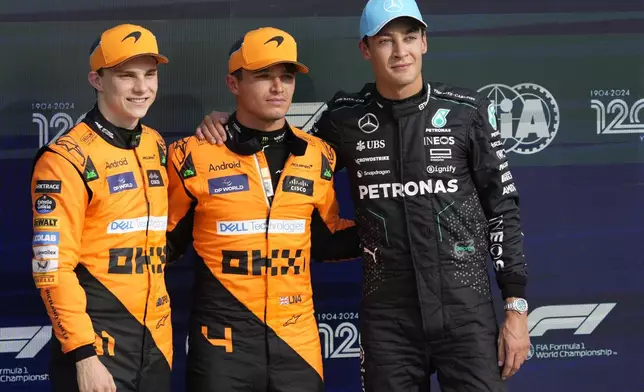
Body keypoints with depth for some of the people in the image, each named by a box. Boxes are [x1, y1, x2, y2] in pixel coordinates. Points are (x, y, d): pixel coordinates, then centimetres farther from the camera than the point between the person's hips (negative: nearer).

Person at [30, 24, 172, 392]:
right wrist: (83, 353, -19)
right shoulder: (67, 158, -12)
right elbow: (52, 267, -15)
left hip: (155, 338, 7)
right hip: (98, 343, -7)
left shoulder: (157, 146, 10)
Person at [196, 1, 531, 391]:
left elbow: (502, 208, 2)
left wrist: (516, 306, -1)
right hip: (386, 316, 1)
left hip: (466, 310, -1)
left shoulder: (467, 110, -1)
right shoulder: (346, 118, 3)